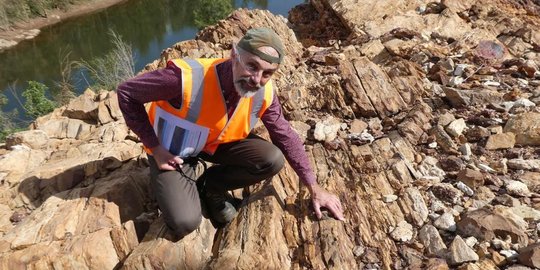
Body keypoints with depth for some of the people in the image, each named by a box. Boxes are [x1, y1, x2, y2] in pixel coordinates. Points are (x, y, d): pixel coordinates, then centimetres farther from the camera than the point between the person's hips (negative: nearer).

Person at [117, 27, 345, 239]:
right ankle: (180, 185, 15)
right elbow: (127, 92, -24)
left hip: (218, 143, 4)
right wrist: (155, 148, -23)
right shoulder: (187, 77, -36)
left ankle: (211, 186, 7)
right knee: (185, 222, -20)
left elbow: (286, 136, -6)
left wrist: (314, 188, -5)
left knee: (273, 160, -16)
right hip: (172, 149, -4)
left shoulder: (264, 93, -20)